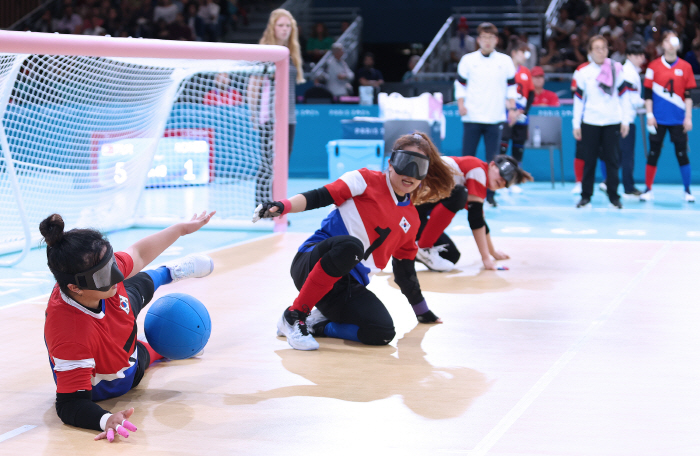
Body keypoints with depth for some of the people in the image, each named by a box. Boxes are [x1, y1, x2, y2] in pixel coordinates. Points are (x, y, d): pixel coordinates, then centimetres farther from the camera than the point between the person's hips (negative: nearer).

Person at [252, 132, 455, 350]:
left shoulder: (412, 220, 17)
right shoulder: (367, 181, 2)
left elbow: (405, 270, 26)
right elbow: (319, 197, -7)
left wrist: (422, 310, 31)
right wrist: (282, 206, -25)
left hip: (350, 287, 4)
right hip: (315, 264, -4)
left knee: (383, 333, -25)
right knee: (349, 245, -40)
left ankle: (316, 324, -1)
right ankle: (294, 316, -26)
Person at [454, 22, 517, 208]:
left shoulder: (505, 61, 5)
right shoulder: (468, 60, 3)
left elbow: (511, 85, 11)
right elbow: (460, 84, 7)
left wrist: (511, 104, 0)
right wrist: (461, 104, -5)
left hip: (495, 118, 0)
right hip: (471, 117, 0)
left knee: (493, 159, 0)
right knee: (467, 157, 0)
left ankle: (490, 195, 8)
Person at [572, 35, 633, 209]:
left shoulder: (616, 69, 3)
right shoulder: (583, 72, 2)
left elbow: (623, 95, 6)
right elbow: (579, 99, 5)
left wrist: (625, 121, 3)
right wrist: (576, 124, 3)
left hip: (612, 122, 0)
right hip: (590, 123, 0)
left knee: (612, 160, 1)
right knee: (589, 160, 3)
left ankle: (614, 196, 9)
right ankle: (586, 196, 12)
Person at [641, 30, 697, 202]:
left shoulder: (685, 67, 4)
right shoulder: (654, 66, 2)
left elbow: (688, 95, 5)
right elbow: (647, 93, 3)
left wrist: (688, 117, -1)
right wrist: (649, 114, -3)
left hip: (678, 120, 0)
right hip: (658, 119, 0)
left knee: (682, 154, -1)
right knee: (653, 154, 2)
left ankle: (687, 191, 7)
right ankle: (648, 190, 10)